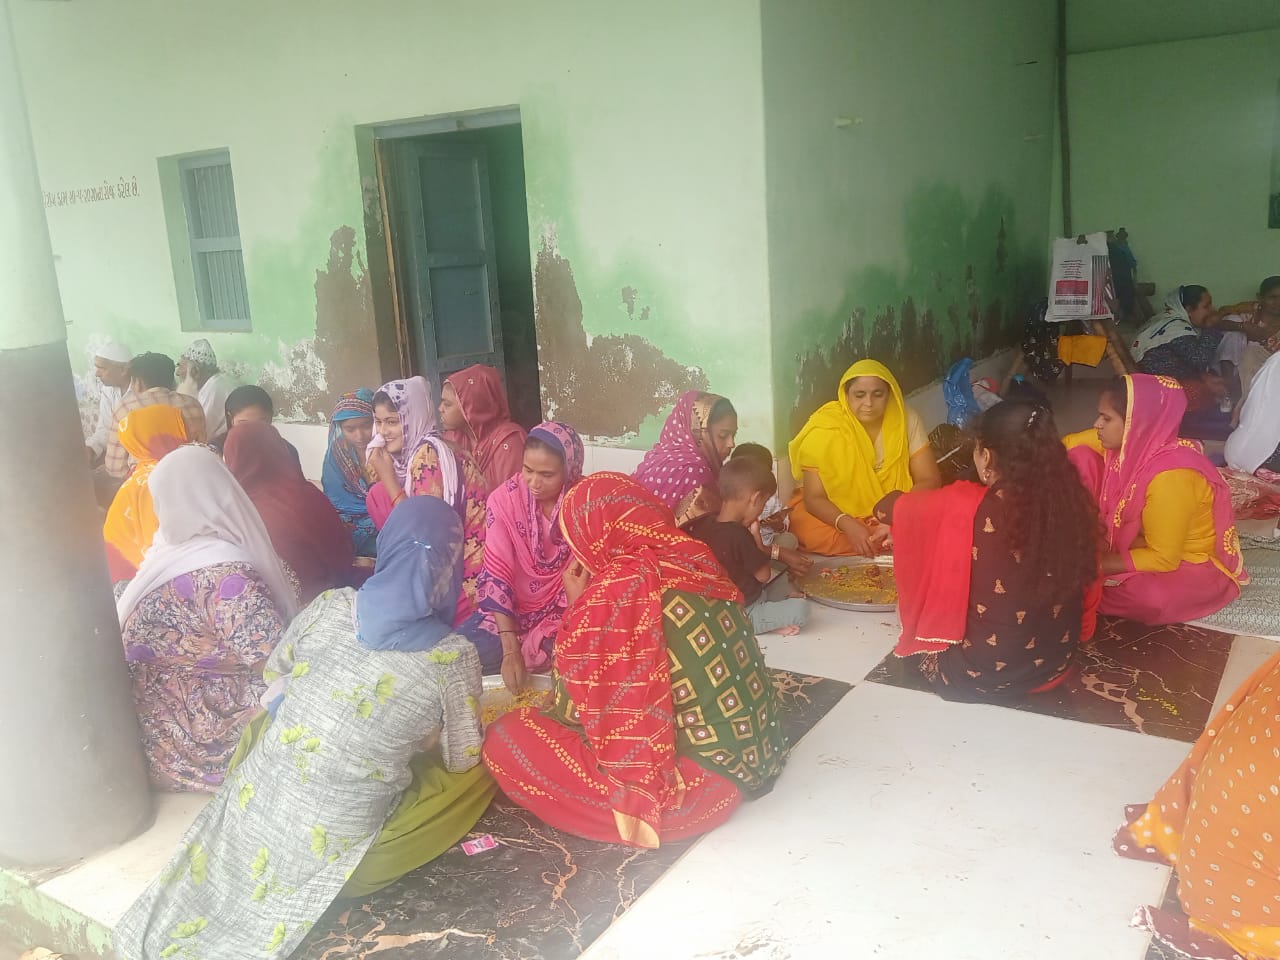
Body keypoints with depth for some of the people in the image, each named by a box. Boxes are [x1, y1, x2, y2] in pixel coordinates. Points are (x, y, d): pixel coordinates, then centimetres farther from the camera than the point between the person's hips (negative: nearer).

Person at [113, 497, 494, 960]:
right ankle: (357, 866, 11)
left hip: (252, 812, 3)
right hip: (333, 848, -3)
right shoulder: (455, 656, -16)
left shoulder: (331, 606, -7)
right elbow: (463, 763, -2)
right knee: (481, 776, 17)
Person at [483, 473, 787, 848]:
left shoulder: (622, 583, -21)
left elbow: (579, 705, -13)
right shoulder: (690, 558, 2)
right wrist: (584, 605, 5)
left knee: (505, 740, -4)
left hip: (700, 784, -9)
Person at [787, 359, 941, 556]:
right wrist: (848, 525, -37)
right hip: (834, 512, -1)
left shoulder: (906, 420, -11)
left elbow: (930, 480, -10)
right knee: (816, 535, -32)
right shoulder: (824, 429, -18)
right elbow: (814, 497, -17)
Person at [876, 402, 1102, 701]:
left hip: (980, 675, -4)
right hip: (1055, 665, 4)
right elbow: (1087, 589, -2)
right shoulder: (1072, 503, -12)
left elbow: (889, 508, -6)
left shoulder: (965, 507, -23)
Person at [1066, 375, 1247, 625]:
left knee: (1151, 598, -42)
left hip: (1188, 564, -6)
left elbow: (1163, 559, -28)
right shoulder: (1126, 442, -15)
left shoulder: (1170, 477, -33)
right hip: (1135, 541, 6)